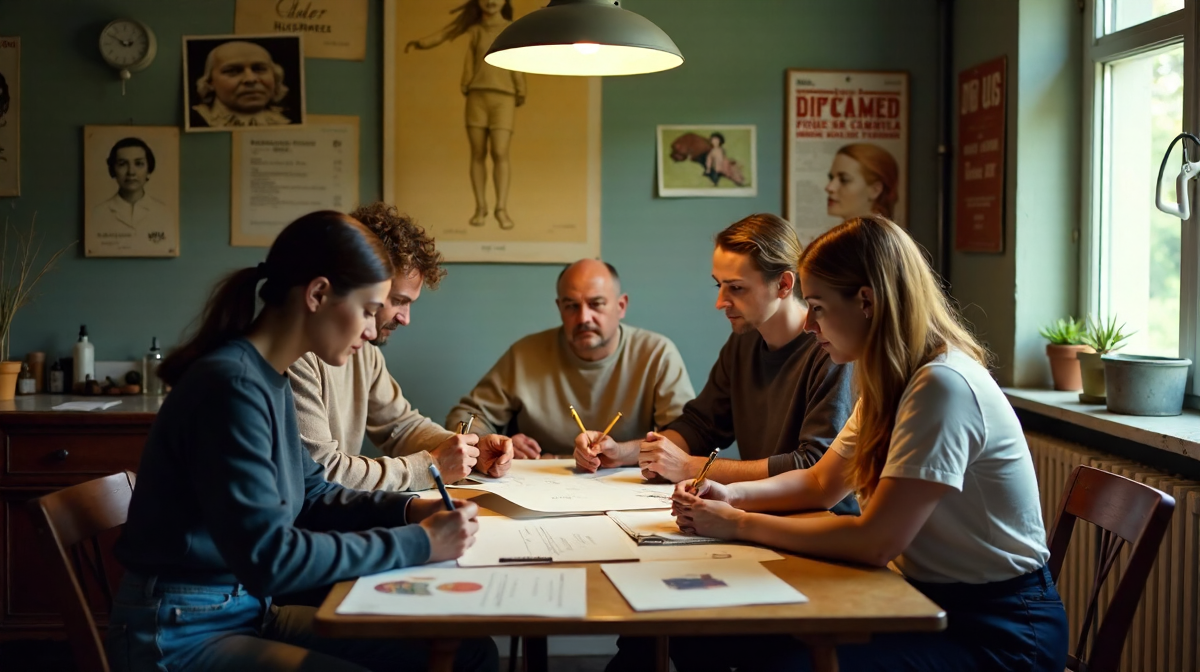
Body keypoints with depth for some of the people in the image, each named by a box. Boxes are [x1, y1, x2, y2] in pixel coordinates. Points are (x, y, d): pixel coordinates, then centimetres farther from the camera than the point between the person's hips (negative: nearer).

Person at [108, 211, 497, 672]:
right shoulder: (232, 386, -22)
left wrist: (408, 510, 2)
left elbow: (309, 495, 18)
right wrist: (418, 543, -20)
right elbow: (267, 556, -25)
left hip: (249, 610, 9)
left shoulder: (270, 379, 6)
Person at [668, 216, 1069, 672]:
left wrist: (740, 524, -16)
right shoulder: (892, 383, 8)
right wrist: (733, 496, 1)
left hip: (997, 630, -8)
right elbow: (823, 482, 19)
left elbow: (877, 541, -25)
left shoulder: (943, 386, -22)